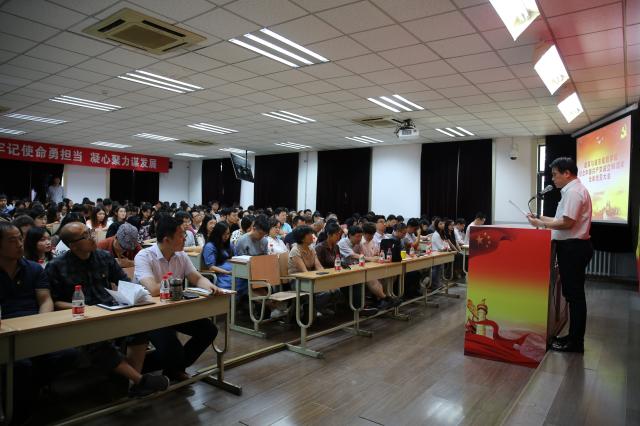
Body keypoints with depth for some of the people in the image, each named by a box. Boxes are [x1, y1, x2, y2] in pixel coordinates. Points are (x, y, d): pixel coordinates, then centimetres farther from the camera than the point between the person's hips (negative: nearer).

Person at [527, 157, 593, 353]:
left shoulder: (573, 192, -16)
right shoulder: (573, 190, 17)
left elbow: (567, 223, -22)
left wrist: (541, 224, -12)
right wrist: (545, 219, 12)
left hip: (573, 248, -10)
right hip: (573, 246, 10)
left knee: (574, 294, -3)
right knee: (573, 294, 14)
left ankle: (575, 342, 6)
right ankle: (574, 337, 23)